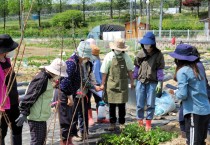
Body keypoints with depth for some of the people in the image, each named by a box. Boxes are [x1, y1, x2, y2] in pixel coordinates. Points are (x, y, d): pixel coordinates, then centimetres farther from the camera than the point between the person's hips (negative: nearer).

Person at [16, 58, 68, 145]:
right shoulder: (42, 80, -20)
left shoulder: (47, 79, 11)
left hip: (41, 116, 11)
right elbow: (31, 96, -24)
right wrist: (24, 113, -25)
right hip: (36, 117, -11)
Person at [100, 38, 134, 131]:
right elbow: (104, 72, -1)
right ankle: (112, 124, 14)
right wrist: (103, 84, -1)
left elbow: (129, 70, 12)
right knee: (112, 105, 5)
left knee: (122, 105, 4)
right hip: (111, 84, -1)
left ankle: (122, 123, 15)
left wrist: (132, 81, 11)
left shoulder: (126, 57, 2)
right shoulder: (109, 56, -4)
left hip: (122, 84, 1)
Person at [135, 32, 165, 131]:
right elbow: (136, 67, 11)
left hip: (152, 83, -2)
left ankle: (148, 123, 19)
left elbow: (160, 70, -3)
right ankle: (140, 122, 23)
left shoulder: (158, 55, -6)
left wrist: (160, 83, -6)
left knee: (150, 104, 7)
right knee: (139, 104, 9)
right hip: (141, 82, 3)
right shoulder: (140, 53, 2)